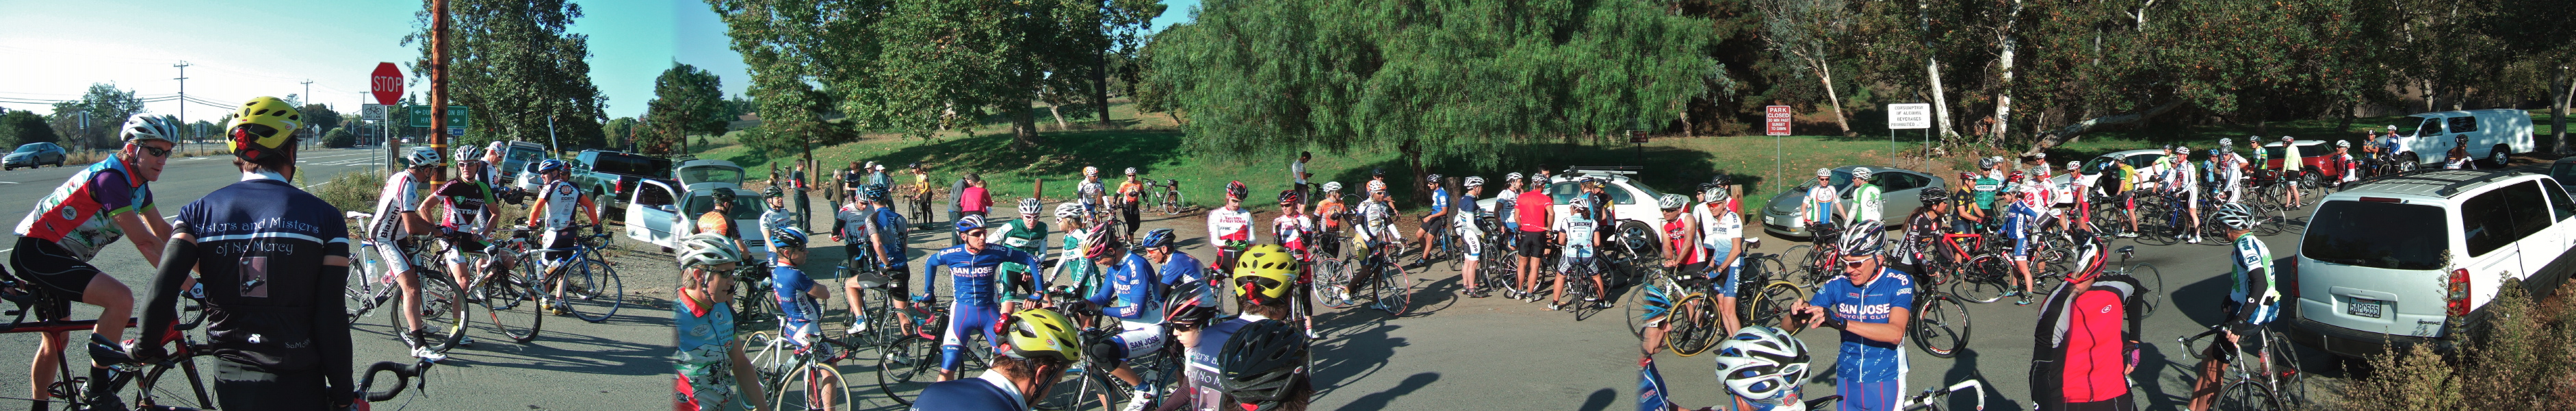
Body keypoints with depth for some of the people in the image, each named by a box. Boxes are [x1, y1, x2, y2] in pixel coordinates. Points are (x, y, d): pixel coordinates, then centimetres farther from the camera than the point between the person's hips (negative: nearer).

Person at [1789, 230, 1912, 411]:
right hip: (1847, 380, 3)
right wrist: (1799, 312, -29)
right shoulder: (1837, 285, -6)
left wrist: (1842, 323, -40)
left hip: (1884, 382, -3)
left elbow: (1895, 333, -29)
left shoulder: (1898, 283, -12)